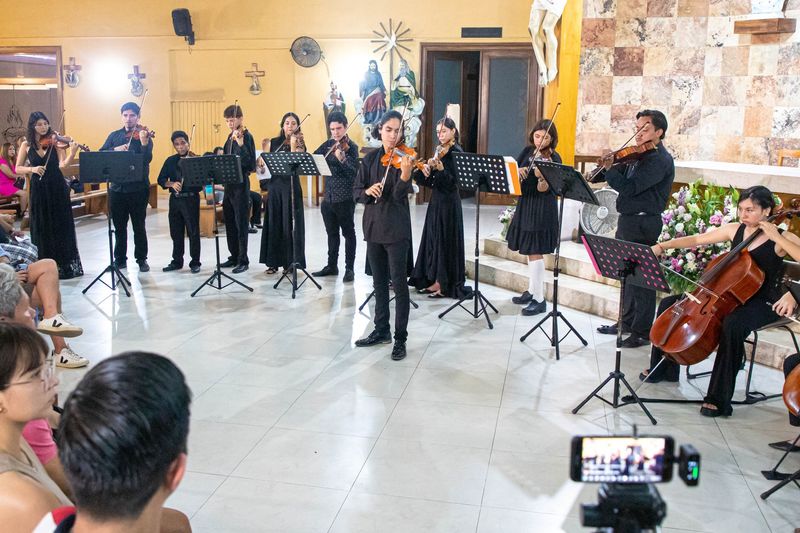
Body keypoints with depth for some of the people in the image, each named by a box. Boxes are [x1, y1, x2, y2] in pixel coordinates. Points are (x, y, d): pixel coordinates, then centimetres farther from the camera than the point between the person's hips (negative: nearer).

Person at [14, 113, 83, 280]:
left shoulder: (55, 141, -1)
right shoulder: (26, 145, 3)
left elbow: (63, 164, -14)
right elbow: (18, 168, 4)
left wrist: (72, 153, -31)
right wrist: (32, 169, -14)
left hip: (57, 188, -1)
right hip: (38, 190, 1)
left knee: (62, 227, 4)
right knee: (43, 229, 5)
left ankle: (66, 265, 13)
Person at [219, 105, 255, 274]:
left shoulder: (246, 137, -11)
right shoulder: (231, 136, 13)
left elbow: (250, 163, -23)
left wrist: (240, 144, -31)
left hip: (240, 185, -9)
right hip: (229, 184, 9)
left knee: (241, 224, -3)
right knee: (230, 223, 14)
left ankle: (243, 260, 4)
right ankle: (234, 257, 25)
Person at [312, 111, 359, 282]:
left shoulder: (350, 146, -8)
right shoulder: (328, 144, 9)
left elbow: (354, 171, -20)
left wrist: (342, 159, -38)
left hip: (345, 197, -6)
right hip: (328, 196, 6)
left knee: (348, 233, 2)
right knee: (332, 233, 15)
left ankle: (349, 268, 8)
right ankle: (332, 265, 25)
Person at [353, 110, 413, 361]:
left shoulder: (403, 158, -7)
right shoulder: (371, 158, 7)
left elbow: (399, 196, -18)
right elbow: (356, 191, 7)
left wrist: (405, 175, -36)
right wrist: (368, 191, -15)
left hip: (396, 227, -5)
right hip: (373, 225, 5)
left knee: (398, 282, -4)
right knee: (379, 281, 14)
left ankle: (400, 338, 2)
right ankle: (381, 330, 25)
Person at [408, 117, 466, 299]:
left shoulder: (456, 152, -10)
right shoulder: (440, 151, 13)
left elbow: (452, 182, -18)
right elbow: (430, 181, 10)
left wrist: (440, 169, -31)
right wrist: (425, 169, -8)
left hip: (448, 202, -8)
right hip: (436, 200, 8)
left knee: (445, 242, -3)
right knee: (434, 241, 11)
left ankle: (445, 285, 4)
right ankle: (434, 280, 19)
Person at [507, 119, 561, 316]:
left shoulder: (553, 158, -11)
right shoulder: (528, 151, 8)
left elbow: (543, 189, -19)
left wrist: (542, 177, -40)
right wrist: (518, 170, -18)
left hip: (542, 209, -7)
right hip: (525, 204, 7)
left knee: (535, 251, -9)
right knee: (530, 250, 15)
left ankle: (539, 300, -3)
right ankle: (532, 291, 28)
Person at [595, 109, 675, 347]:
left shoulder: (659, 160, -16)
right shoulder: (639, 156, 13)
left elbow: (629, 187, -24)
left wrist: (608, 168, -15)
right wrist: (609, 165, -4)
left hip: (643, 224, -9)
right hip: (628, 221, 10)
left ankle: (643, 332, 7)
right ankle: (627, 322, 31)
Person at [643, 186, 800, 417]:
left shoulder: (781, 239, -9)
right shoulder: (735, 229, 5)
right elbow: (697, 240, 7)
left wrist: (776, 237, -27)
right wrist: (663, 245, -4)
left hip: (762, 304, -6)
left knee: (733, 324, -40)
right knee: (669, 304, -1)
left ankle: (719, 399, -32)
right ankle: (665, 368, 14)